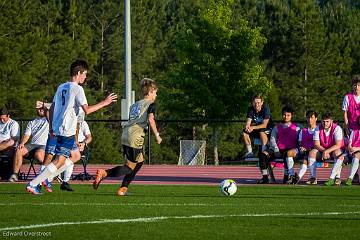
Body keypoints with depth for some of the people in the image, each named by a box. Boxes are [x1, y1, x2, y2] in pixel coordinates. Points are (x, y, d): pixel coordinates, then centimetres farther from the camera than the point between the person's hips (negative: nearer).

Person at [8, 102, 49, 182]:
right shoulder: (32, 123, 25)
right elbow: (26, 135, 13)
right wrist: (22, 143, -4)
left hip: (44, 145, -4)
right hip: (32, 145, 4)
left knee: (38, 154, -39)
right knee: (18, 151, -26)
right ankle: (15, 175, -24)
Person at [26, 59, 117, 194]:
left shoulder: (61, 87, 14)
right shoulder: (77, 89, -11)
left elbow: (52, 108, 16)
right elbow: (87, 110, -16)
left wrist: (51, 127, 22)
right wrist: (104, 103, -7)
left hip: (58, 127, 9)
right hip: (67, 131, -9)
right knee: (60, 161, -9)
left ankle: (47, 177, 14)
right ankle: (33, 184, -14)